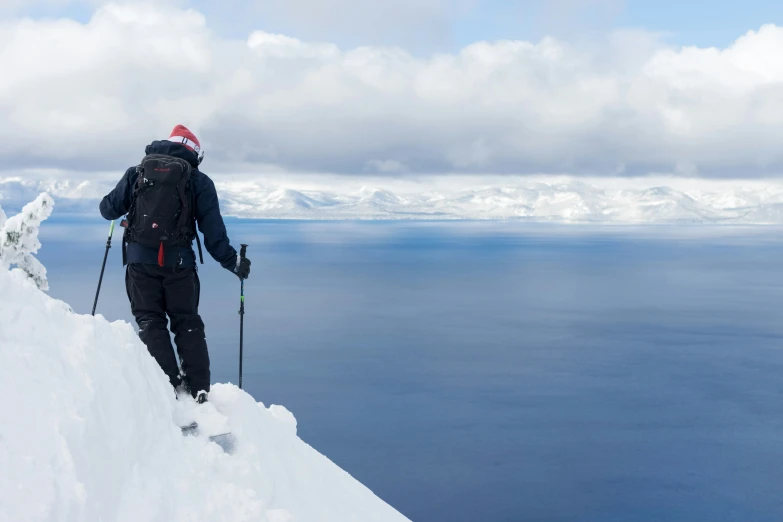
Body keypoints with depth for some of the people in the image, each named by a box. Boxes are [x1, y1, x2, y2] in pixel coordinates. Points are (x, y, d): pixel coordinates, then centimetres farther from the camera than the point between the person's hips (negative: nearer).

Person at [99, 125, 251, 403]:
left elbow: (108, 209, 15)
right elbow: (214, 232, 2)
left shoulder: (136, 173, 10)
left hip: (140, 260, 0)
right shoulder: (200, 181, 6)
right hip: (179, 263, 0)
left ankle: (170, 387, -4)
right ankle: (199, 390, 5)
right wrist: (234, 262, 11)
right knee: (187, 323, 10)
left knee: (150, 321, 7)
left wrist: (125, 202, 38)